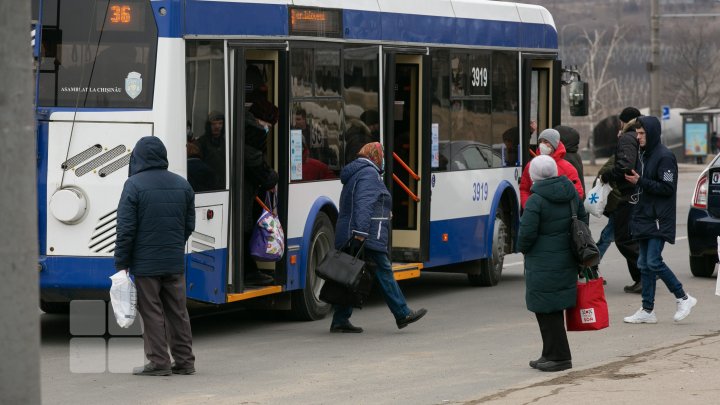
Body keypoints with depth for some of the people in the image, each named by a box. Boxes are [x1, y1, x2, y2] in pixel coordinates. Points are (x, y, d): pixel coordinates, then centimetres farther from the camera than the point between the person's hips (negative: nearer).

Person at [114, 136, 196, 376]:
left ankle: (159, 362, 2)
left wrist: (121, 263, -7)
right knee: (177, 311, 11)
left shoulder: (134, 185, -11)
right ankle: (184, 361, 14)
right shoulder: (182, 185, 7)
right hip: (175, 262, 5)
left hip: (145, 262, -5)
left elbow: (126, 229, -13)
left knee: (151, 312, 1)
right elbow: (190, 224, 12)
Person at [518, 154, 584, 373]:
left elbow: (527, 232, -17)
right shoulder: (572, 194, 5)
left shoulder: (536, 200, -18)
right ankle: (550, 354, 22)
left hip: (544, 263, -8)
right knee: (555, 309, 15)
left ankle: (559, 356, 0)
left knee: (547, 311, 0)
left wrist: (523, 248, 4)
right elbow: (582, 220, 14)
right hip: (566, 262, 8)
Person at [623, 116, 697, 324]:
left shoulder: (664, 157, -13)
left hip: (659, 220, -9)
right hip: (644, 218, 9)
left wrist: (640, 181, -20)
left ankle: (683, 298, 2)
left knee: (653, 262, -13)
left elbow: (667, 188, -18)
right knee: (644, 264, 9)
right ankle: (647, 310, 13)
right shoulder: (643, 155, 14)